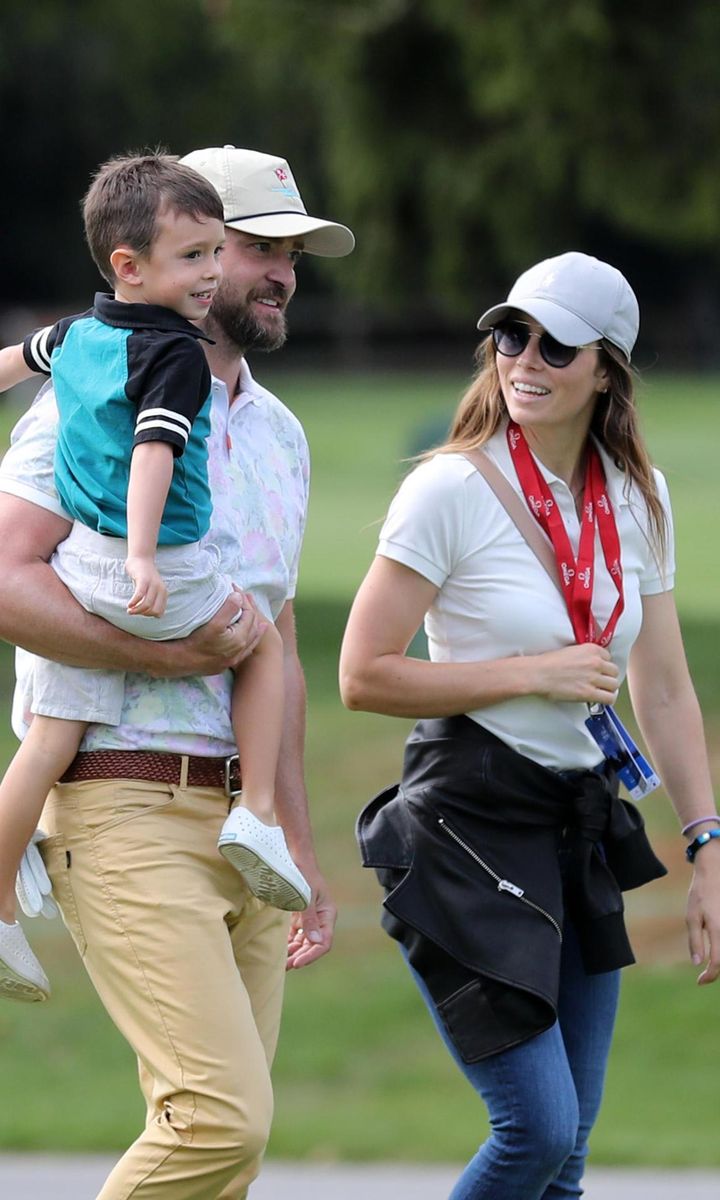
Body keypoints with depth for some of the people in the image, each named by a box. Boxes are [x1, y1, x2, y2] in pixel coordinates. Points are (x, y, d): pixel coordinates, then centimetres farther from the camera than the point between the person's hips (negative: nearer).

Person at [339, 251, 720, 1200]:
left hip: (583, 826, 6)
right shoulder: (453, 490, -12)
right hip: (469, 825, -6)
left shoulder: (637, 497, 7)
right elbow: (364, 675, -12)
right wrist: (532, 672, -15)